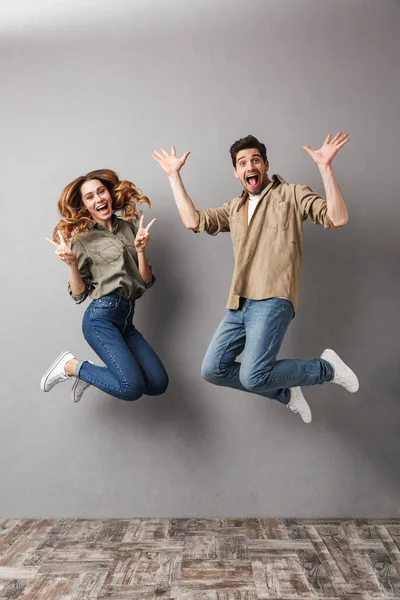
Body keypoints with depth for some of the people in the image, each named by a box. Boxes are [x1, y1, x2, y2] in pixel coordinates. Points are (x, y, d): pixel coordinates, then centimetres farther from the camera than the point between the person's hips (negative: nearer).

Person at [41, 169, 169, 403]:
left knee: (158, 384, -1)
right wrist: (72, 264, -15)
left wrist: (140, 249, -6)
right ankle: (71, 365, 6)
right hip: (101, 317, -5)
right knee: (132, 388, -17)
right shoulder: (82, 238, 1)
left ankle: (89, 373, 16)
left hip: (126, 318, 6)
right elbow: (79, 295, -1)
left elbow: (146, 282, 8)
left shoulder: (130, 228, 11)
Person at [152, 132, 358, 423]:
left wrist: (325, 167, -16)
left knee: (253, 377, -19)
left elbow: (338, 218, -7)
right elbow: (194, 221, 8)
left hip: (273, 301, -7)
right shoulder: (234, 208, 21)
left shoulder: (292, 194, 6)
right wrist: (174, 176, 8)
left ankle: (326, 367, 6)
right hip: (239, 305, 7)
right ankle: (285, 392, 19)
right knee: (213, 370, 3)